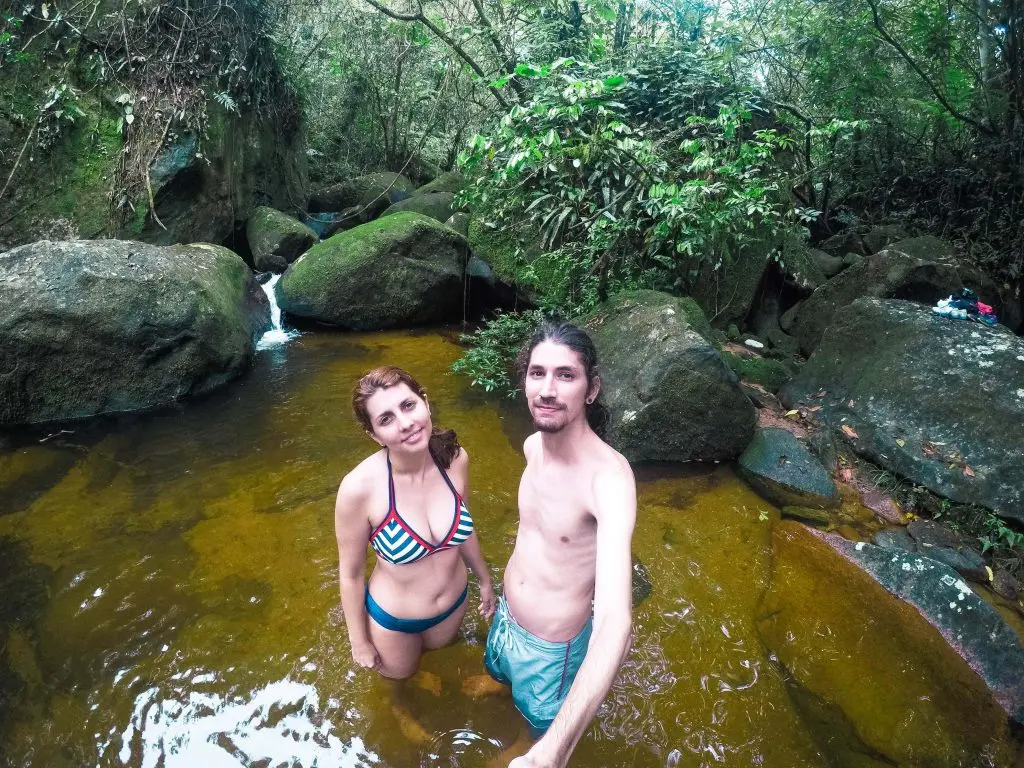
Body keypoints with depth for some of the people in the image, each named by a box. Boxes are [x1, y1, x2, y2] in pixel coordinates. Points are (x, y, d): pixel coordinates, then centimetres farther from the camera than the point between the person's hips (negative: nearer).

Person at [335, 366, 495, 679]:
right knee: (401, 673, 29)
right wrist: (358, 640, -5)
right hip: (394, 618, -3)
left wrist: (484, 579, 11)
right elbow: (351, 573, -17)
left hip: (454, 601, 3)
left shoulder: (454, 459, -23)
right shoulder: (359, 487, -34)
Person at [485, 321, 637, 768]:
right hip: (507, 615, 7)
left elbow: (615, 624, -46)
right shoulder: (533, 445, -12)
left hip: (552, 646, -6)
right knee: (499, 674, 36)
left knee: (542, 723, 23)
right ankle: (520, 701, 69)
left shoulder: (609, 475, -36)